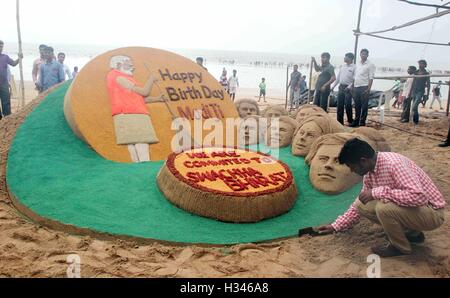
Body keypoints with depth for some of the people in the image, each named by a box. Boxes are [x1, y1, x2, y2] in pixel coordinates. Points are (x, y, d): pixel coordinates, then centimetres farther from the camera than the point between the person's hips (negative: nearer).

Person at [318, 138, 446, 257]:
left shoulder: (394, 163, -29)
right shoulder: (369, 172, -1)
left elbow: (418, 196, -38)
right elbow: (361, 203, 12)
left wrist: (378, 192, -32)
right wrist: (336, 226, 11)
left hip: (431, 212, -8)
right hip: (407, 207, 8)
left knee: (384, 207, -32)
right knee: (361, 205, -2)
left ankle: (401, 247, -2)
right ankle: (412, 233, 11)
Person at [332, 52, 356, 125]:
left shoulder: (354, 67, -7)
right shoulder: (342, 66, 14)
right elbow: (338, 77, 18)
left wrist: (349, 87, -22)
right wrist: (334, 86, 15)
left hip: (348, 88, -6)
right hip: (341, 87, 6)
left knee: (347, 105, -5)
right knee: (340, 105, 7)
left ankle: (350, 121, 8)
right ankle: (340, 121, 14)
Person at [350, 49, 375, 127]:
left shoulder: (370, 65, -2)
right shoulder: (358, 64, 16)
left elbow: (371, 78, -9)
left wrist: (368, 89, -17)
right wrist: (353, 87, 12)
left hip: (364, 87, -6)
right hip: (356, 87, 6)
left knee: (364, 106, -2)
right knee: (357, 106, 11)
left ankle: (362, 122, 4)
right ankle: (356, 121, 18)